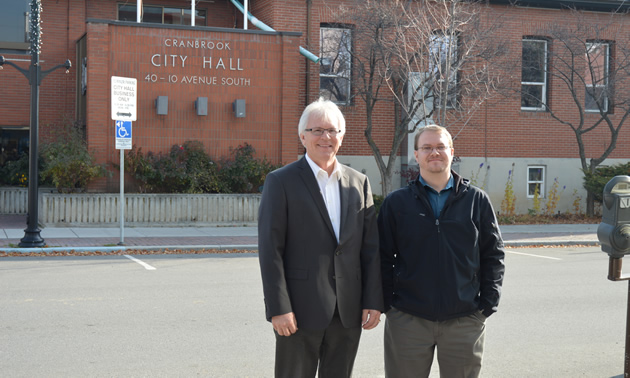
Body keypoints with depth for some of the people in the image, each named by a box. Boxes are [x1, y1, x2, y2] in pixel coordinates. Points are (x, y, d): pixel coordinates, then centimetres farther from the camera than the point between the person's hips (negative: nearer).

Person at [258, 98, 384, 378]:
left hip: (348, 312, 4)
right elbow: (270, 250, -8)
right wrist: (278, 309, -14)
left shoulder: (359, 182, 10)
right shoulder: (281, 182, -3)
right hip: (300, 312, -4)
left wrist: (373, 301, 2)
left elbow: (370, 247, 8)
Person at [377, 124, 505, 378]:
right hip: (407, 319, 0)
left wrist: (488, 303, 0)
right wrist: (387, 305, -2)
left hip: (465, 320, 1)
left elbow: (493, 254, 8)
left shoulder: (477, 200, 6)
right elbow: (383, 258, 5)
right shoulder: (396, 203, 4)